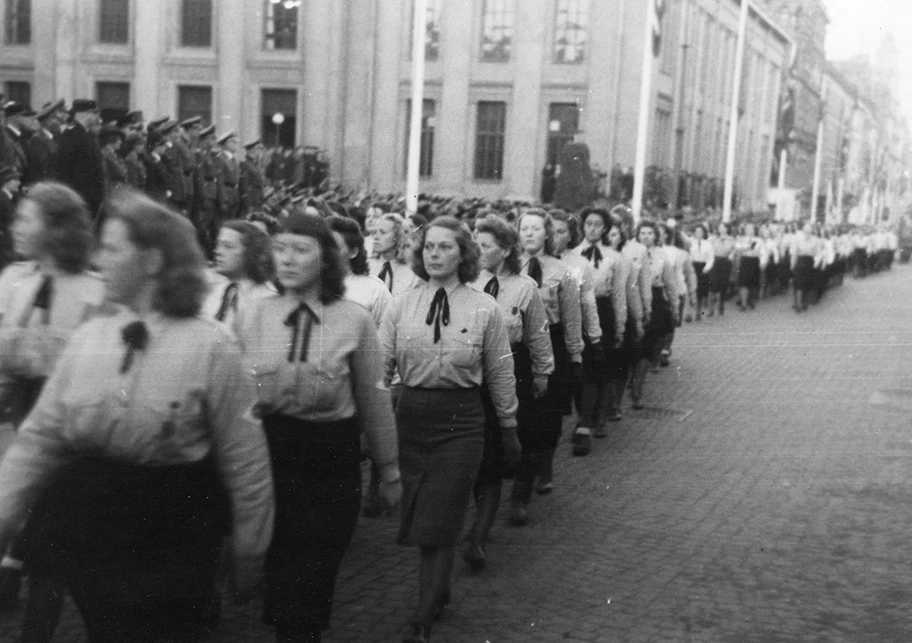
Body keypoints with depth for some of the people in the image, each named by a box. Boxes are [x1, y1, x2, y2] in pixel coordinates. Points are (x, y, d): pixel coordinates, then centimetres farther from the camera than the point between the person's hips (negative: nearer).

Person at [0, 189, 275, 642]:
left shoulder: (211, 347, -13)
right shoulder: (87, 338, 0)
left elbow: (244, 459, -9)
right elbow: (38, 440, 2)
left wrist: (250, 550, -4)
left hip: (171, 548, -4)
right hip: (85, 534, 4)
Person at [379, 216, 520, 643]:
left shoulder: (484, 310, -2)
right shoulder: (401, 305, 2)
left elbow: (500, 374, 4)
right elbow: (382, 364, -1)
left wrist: (509, 427, 8)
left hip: (461, 419, -3)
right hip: (411, 414, 3)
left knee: (440, 521, -2)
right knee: (418, 515, 12)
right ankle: (439, 592, 36)